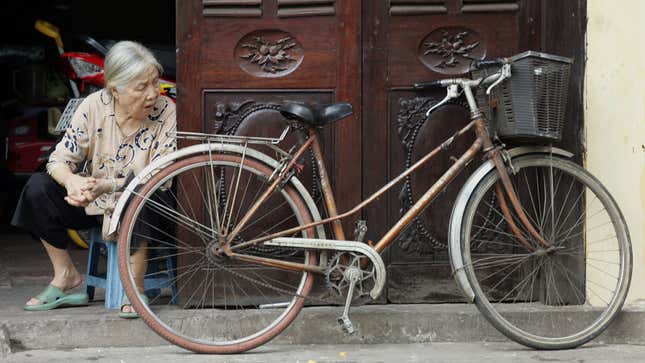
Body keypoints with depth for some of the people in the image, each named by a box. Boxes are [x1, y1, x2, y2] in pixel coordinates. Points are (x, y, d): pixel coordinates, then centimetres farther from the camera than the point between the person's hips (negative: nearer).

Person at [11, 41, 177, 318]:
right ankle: (66, 277, -5)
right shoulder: (94, 106, -12)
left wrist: (107, 186, -37)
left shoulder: (166, 113, -18)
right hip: (93, 203, 3)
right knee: (38, 187, -18)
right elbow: (59, 159, -11)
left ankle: (135, 287, -18)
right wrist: (72, 181, -37)